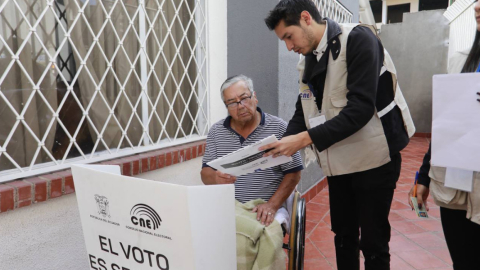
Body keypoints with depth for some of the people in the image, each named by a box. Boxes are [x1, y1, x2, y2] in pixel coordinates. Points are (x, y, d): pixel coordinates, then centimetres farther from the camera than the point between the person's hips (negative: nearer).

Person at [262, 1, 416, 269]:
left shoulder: (358, 39, -15)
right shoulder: (308, 61, 7)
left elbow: (360, 108, -25)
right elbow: (303, 112, 8)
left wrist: (305, 139, -28)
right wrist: (283, 143, -10)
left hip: (373, 157, -6)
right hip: (338, 162, 7)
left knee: (373, 242, 6)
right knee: (344, 236, 18)